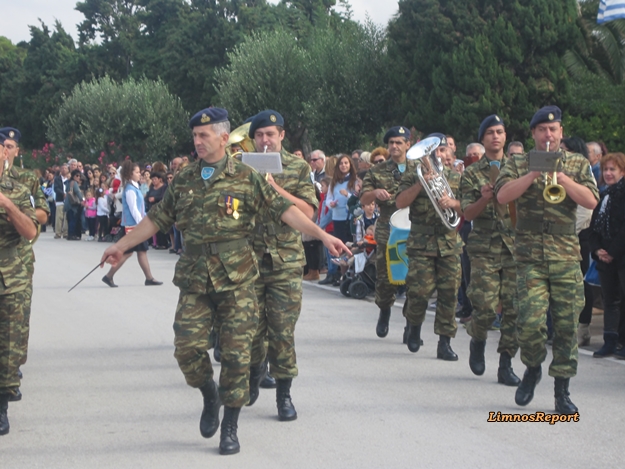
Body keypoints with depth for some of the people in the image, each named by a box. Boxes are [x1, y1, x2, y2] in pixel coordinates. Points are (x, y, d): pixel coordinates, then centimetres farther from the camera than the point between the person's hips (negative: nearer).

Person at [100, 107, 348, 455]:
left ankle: (230, 429, 12)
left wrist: (322, 235, -17)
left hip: (237, 280, -3)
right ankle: (210, 396, 27)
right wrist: (122, 245, 21)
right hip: (195, 280, 3)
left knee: (236, 353, -1)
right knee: (188, 349, -5)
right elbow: (157, 219, 19)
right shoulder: (183, 181, 10)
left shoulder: (247, 178, -1)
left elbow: (285, 210, -7)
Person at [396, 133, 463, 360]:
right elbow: (400, 203, -8)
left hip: (450, 242, 2)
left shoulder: (456, 177, 12)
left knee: (448, 293, -2)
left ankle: (444, 342, 4)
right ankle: (414, 325, 21)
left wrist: (453, 203, -14)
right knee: (420, 289, -9)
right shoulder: (413, 176, 6)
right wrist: (421, 183, -17)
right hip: (421, 242, -2)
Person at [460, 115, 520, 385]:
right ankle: (477, 341, 22)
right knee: (486, 307, -10)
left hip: (515, 244, 2)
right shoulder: (472, 174, 7)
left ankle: (506, 365, 6)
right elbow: (467, 214, 1)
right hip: (484, 248, -2)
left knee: (513, 308, -3)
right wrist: (484, 199, -17)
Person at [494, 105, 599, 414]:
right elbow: (502, 196, -8)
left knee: (567, 324, 0)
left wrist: (561, 176, -14)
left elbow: (591, 201, -4)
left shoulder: (578, 164, 11)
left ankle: (562, 391, 10)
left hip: (566, 255, 1)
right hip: (530, 256, -1)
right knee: (530, 321, -12)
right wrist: (534, 173, -15)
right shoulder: (518, 164, 9)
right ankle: (532, 368, 17)